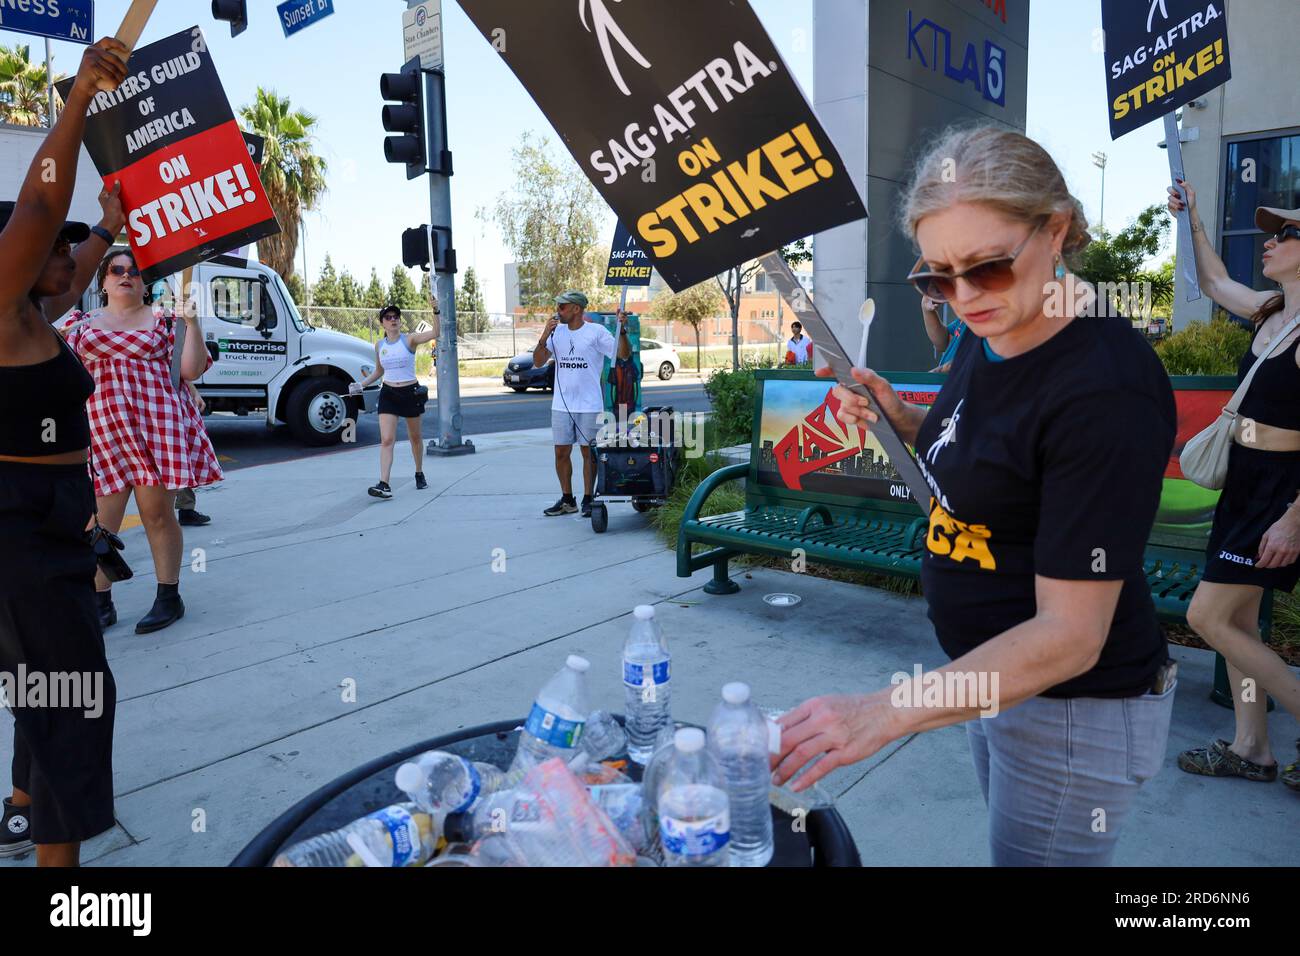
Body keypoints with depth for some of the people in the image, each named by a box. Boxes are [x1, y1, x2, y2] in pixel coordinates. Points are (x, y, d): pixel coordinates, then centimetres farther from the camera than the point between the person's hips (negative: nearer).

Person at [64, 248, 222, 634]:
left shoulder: (163, 319, 8)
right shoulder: (84, 323, 18)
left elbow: (191, 371, 0)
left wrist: (191, 320, -6)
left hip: (157, 425, -3)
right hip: (103, 429, 3)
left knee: (158, 514, 2)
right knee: (98, 522, 1)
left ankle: (169, 598, 13)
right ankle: (100, 603, 14)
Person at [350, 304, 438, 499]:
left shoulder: (409, 340, -8)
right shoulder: (379, 345, 5)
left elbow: (435, 333, -22)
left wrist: (436, 312, -35)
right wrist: (361, 384, 6)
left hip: (411, 393, -2)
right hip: (388, 394, 2)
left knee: (415, 437, 14)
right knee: (386, 440, -11)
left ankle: (419, 474, 35)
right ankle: (384, 485, -17)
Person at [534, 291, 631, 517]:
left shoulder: (596, 331, -5)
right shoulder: (556, 332, 8)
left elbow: (624, 354, -8)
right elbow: (538, 362, 5)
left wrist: (622, 330, -24)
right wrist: (544, 337, -9)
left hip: (589, 405, -4)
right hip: (561, 405, 4)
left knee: (589, 452, 3)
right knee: (561, 452, 8)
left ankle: (588, 500, 13)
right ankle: (567, 500, 20)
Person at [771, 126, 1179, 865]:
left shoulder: (1106, 389, -27)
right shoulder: (986, 337, -2)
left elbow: (1069, 634, -27)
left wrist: (883, 712, -35)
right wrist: (898, 419, -4)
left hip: (1077, 706, -8)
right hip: (994, 676, 8)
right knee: (1014, 840, 25)